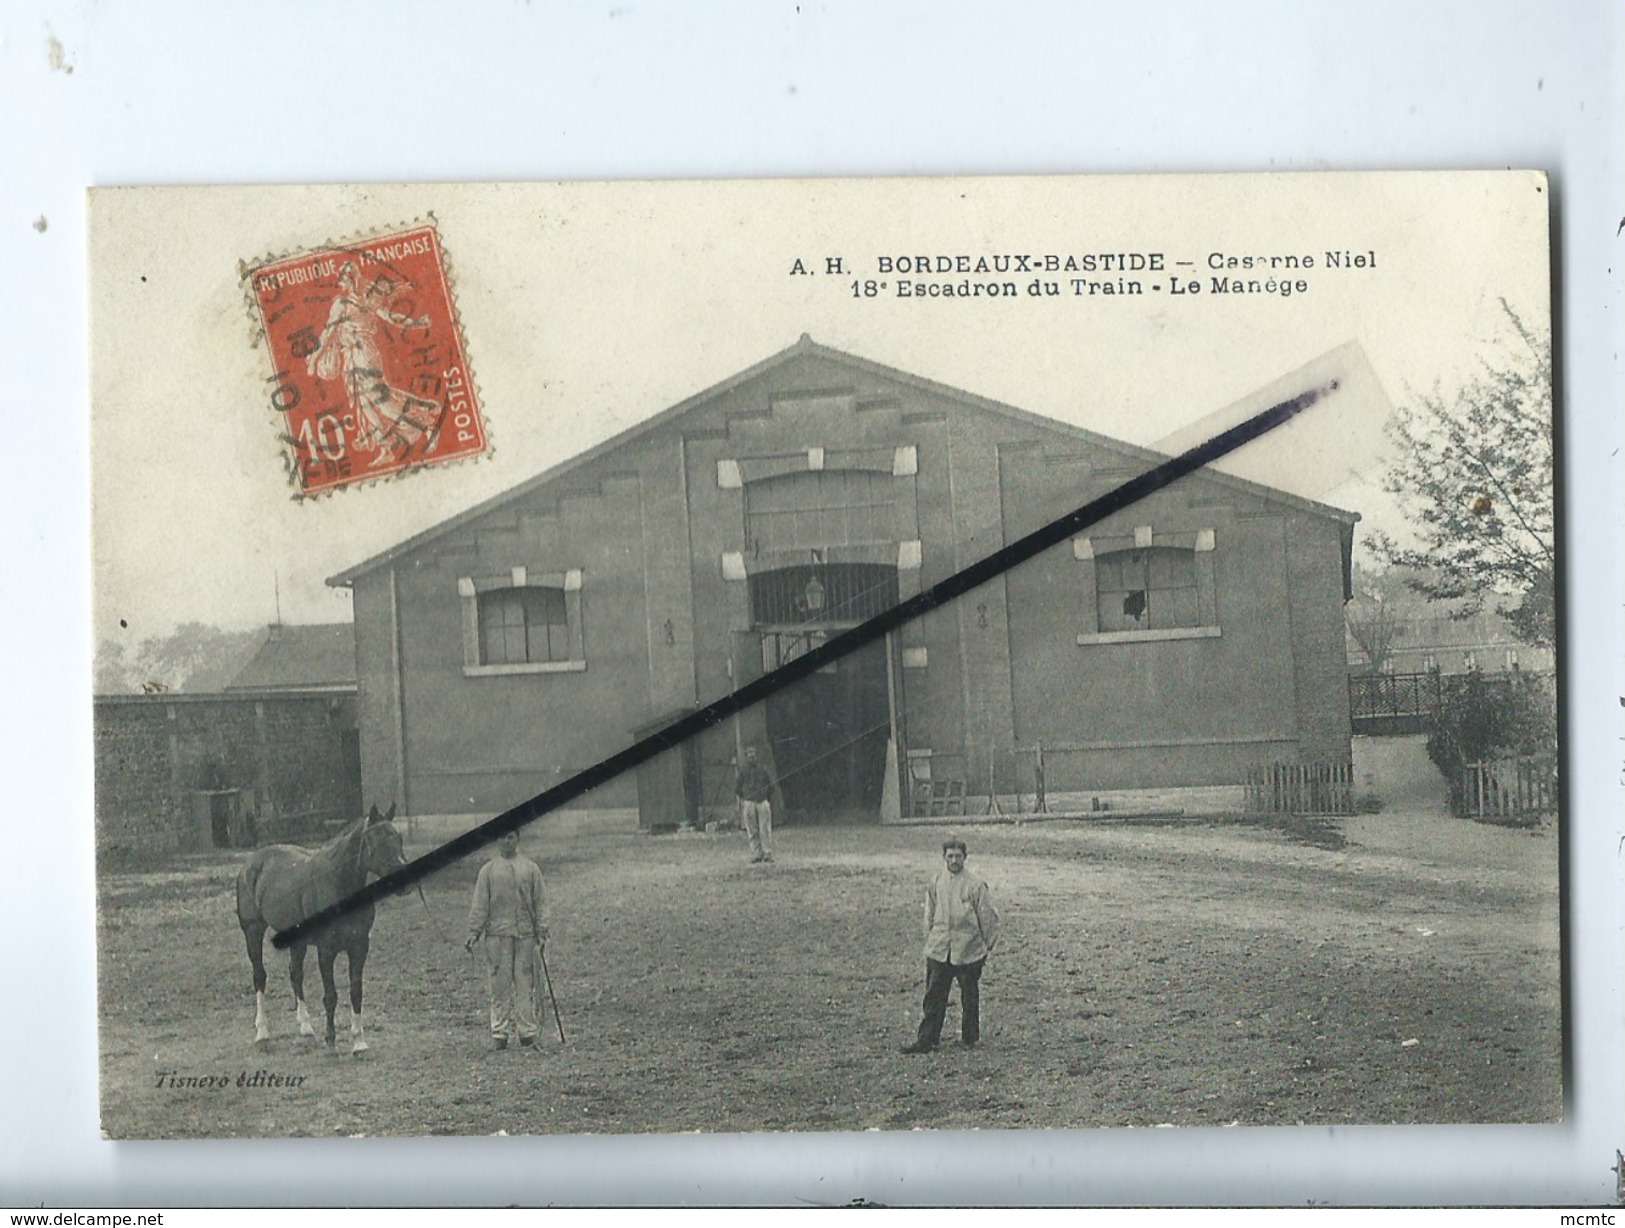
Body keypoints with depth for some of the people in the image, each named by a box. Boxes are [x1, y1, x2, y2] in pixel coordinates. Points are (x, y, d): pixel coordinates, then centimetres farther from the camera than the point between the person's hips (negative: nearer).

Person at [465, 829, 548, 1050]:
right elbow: (480, 904, 4)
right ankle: (500, 1032, 4)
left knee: (526, 983, 0)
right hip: (497, 934, -1)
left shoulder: (530, 869, 10)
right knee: (500, 984, -1)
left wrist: (541, 933, 4)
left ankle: (527, 1031, 6)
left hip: (525, 934, 1)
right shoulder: (488, 870, 6)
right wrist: (474, 932, -4)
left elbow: (538, 903, 10)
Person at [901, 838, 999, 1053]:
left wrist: (988, 946, 0)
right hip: (939, 950, 3)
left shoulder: (975, 885, -9)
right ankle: (926, 1040, 9)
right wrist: (929, 940, 14)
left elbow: (988, 917, -3)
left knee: (970, 997, 10)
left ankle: (970, 1039, 24)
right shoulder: (936, 883, 3)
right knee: (934, 996, 4)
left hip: (968, 951, -3)